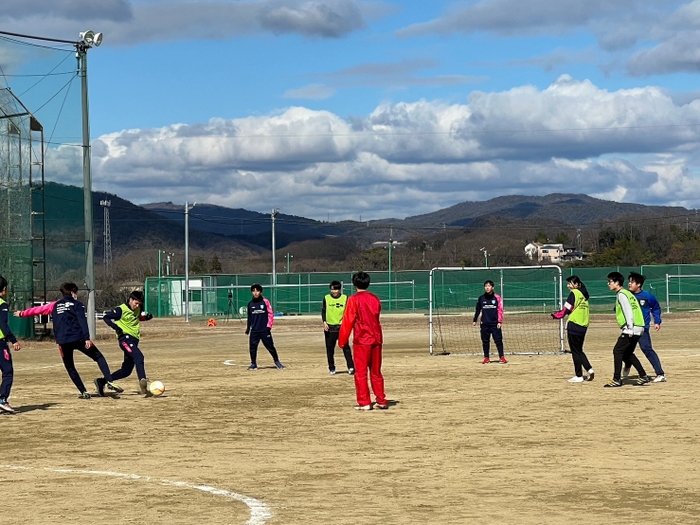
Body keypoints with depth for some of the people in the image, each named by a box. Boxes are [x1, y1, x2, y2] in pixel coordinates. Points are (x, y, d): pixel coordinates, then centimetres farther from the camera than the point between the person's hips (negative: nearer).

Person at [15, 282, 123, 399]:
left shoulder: (55, 305, 18)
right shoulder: (77, 304, 6)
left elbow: (38, 309, 27)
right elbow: (82, 321, -7)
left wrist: (22, 313, 42)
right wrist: (87, 338, -14)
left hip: (63, 342, 3)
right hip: (79, 338, -3)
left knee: (70, 367, 18)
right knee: (99, 357, 8)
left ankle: (84, 392, 9)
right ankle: (109, 382, -9)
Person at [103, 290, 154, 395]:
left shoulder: (137, 309, 13)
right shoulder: (121, 310, -7)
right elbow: (106, 317, -6)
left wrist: (146, 317, 10)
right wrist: (115, 327, -21)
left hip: (134, 340, 9)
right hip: (126, 338, -9)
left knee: (126, 370, 8)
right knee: (139, 357, -33)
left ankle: (101, 381, 18)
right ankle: (142, 381, -51)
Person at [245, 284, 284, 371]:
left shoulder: (265, 302, -2)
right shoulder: (250, 304, 8)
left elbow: (271, 314, -1)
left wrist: (269, 326, -8)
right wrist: (248, 328, 13)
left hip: (264, 330, -3)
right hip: (254, 330, 3)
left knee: (270, 346, 0)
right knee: (252, 346, -4)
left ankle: (277, 361, 15)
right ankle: (253, 364, 7)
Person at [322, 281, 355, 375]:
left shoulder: (345, 298, 2)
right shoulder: (326, 298, 4)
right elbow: (323, 311, 6)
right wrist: (324, 322, -8)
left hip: (342, 327, -2)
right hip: (330, 327, 2)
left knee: (346, 347, -9)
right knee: (330, 349, 5)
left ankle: (351, 367, -10)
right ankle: (332, 368, 16)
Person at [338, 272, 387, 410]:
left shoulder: (353, 300, -8)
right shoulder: (375, 299, 9)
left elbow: (347, 321, -9)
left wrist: (342, 340, -4)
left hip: (361, 340, -5)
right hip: (376, 339, 5)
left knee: (361, 372, 1)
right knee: (376, 372, 13)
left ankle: (364, 402, -1)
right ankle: (381, 401, 14)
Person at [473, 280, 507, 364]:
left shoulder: (497, 297, 0)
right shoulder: (481, 298, 6)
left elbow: (500, 310, -1)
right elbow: (478, 310, 14)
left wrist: (500, 321, -8)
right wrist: (475, 320, 10)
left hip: (495, 323, -2)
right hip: (484, 324, 2)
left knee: (498, 340, -6)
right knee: (485, 341, 5)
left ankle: (502, 357, -3)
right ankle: (486, 358, 11)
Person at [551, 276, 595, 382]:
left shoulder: (574, 293, -10)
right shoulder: (584, 295, 13)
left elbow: (566, 310, -11)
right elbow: (577, 309, 13)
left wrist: (555, 315, 4)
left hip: (574, 325, -8)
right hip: (583, 326, 8)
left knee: (575, 351, 0)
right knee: (579, 350, 18)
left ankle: (579, 376, 3)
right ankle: (589, 369, 4)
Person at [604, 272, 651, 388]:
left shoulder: (622, 295, -9)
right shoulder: (627, 293, 20)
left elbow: (628, 312, -18)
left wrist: (630, 330, -21)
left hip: (632, 329, -10)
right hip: (638, 329, 10)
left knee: (617, 351, -6)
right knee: (627, 353, 17)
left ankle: (617, 380, -7)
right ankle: (643, 377, 17)